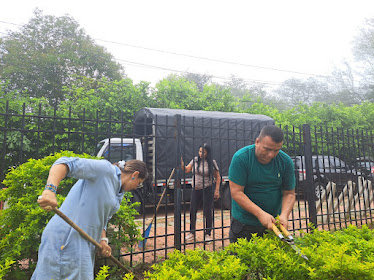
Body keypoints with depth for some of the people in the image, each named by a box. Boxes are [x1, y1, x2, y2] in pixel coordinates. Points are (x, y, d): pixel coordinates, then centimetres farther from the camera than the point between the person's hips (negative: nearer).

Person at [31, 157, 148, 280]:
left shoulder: (118, 193, 17)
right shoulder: (105, 169, -12)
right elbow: (66, 163, -22)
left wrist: (103, 240, 4)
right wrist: (50, 189, -36)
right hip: (66, 239, -9)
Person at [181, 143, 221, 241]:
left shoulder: (212, 162, -5)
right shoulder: (195, 160, 4)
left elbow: (218, 177, -1)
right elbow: (186, 170, 6)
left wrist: (217, 190, -5)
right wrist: (181, 163, -10)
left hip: (207, 190, -4)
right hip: (195, 190, 4)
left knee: (208, 212, 4)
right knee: (192, 211, 10)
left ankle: (208, 234, 21)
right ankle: (192, 233, 27)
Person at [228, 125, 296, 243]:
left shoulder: (286, 162, -5)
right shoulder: (240, 158, -17)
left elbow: (289, 193, 0)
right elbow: (236, 192, -18)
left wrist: (284, 215, -17)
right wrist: (260, 214, -25)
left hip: (273, 222, 3)